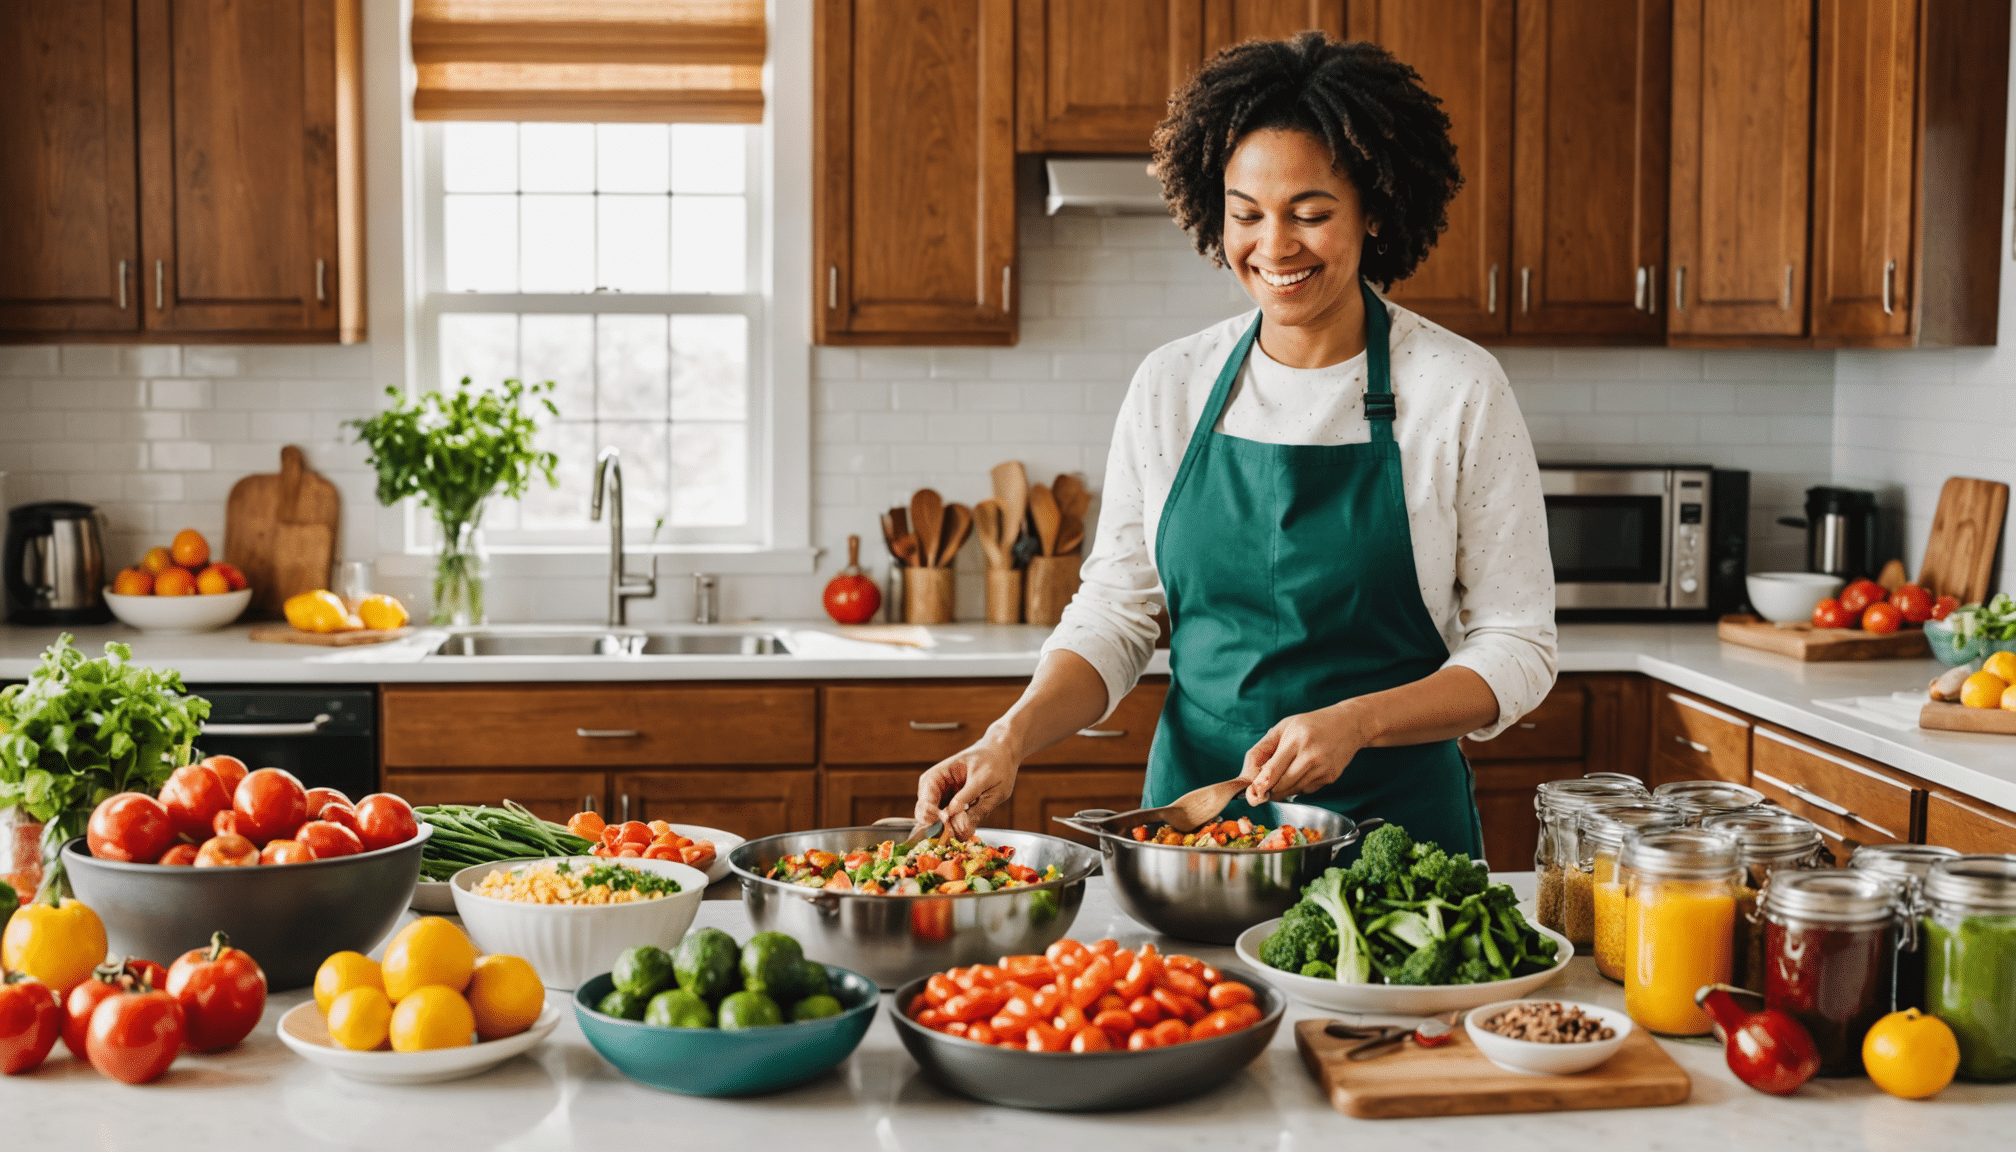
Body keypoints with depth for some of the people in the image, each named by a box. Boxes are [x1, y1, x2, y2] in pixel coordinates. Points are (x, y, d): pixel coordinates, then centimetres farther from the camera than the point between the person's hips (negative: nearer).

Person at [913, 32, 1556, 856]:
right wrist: (1013, 737, -13)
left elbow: (1517, 650, -5)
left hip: (1395, 823, -2)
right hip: (1190, 808, 2)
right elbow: (1113, 618, 5)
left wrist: (1354, 722, -21)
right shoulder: (1170, 385, 2)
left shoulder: (1457, 391, -7)